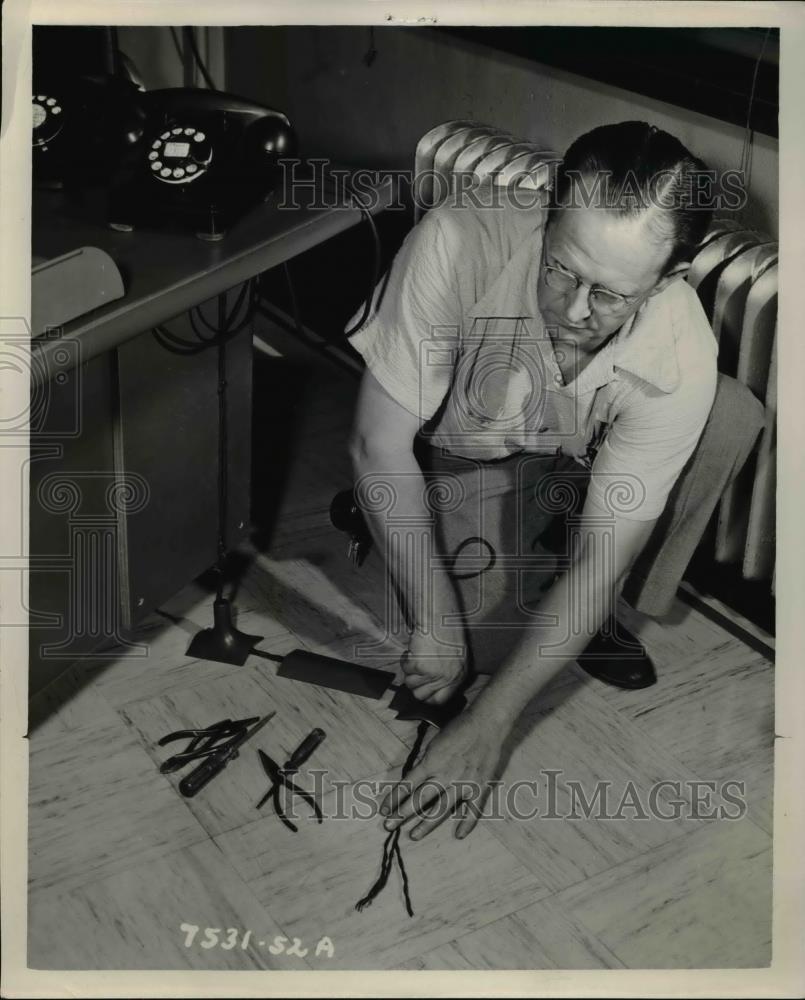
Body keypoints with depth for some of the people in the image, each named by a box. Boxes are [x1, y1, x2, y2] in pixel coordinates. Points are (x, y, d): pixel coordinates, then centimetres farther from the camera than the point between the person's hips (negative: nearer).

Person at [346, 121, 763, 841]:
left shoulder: (680, 361, -32)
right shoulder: (458, 246, -37)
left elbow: (601, 561, -28)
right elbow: (379, 448, -28)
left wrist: (487, 729, -30)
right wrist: (436, 622, -28)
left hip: (578, 458, 2)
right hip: (449, 457, -1)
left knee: (735, 420, -23)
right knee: (490, 637, -22)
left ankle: (596, 619, -3)